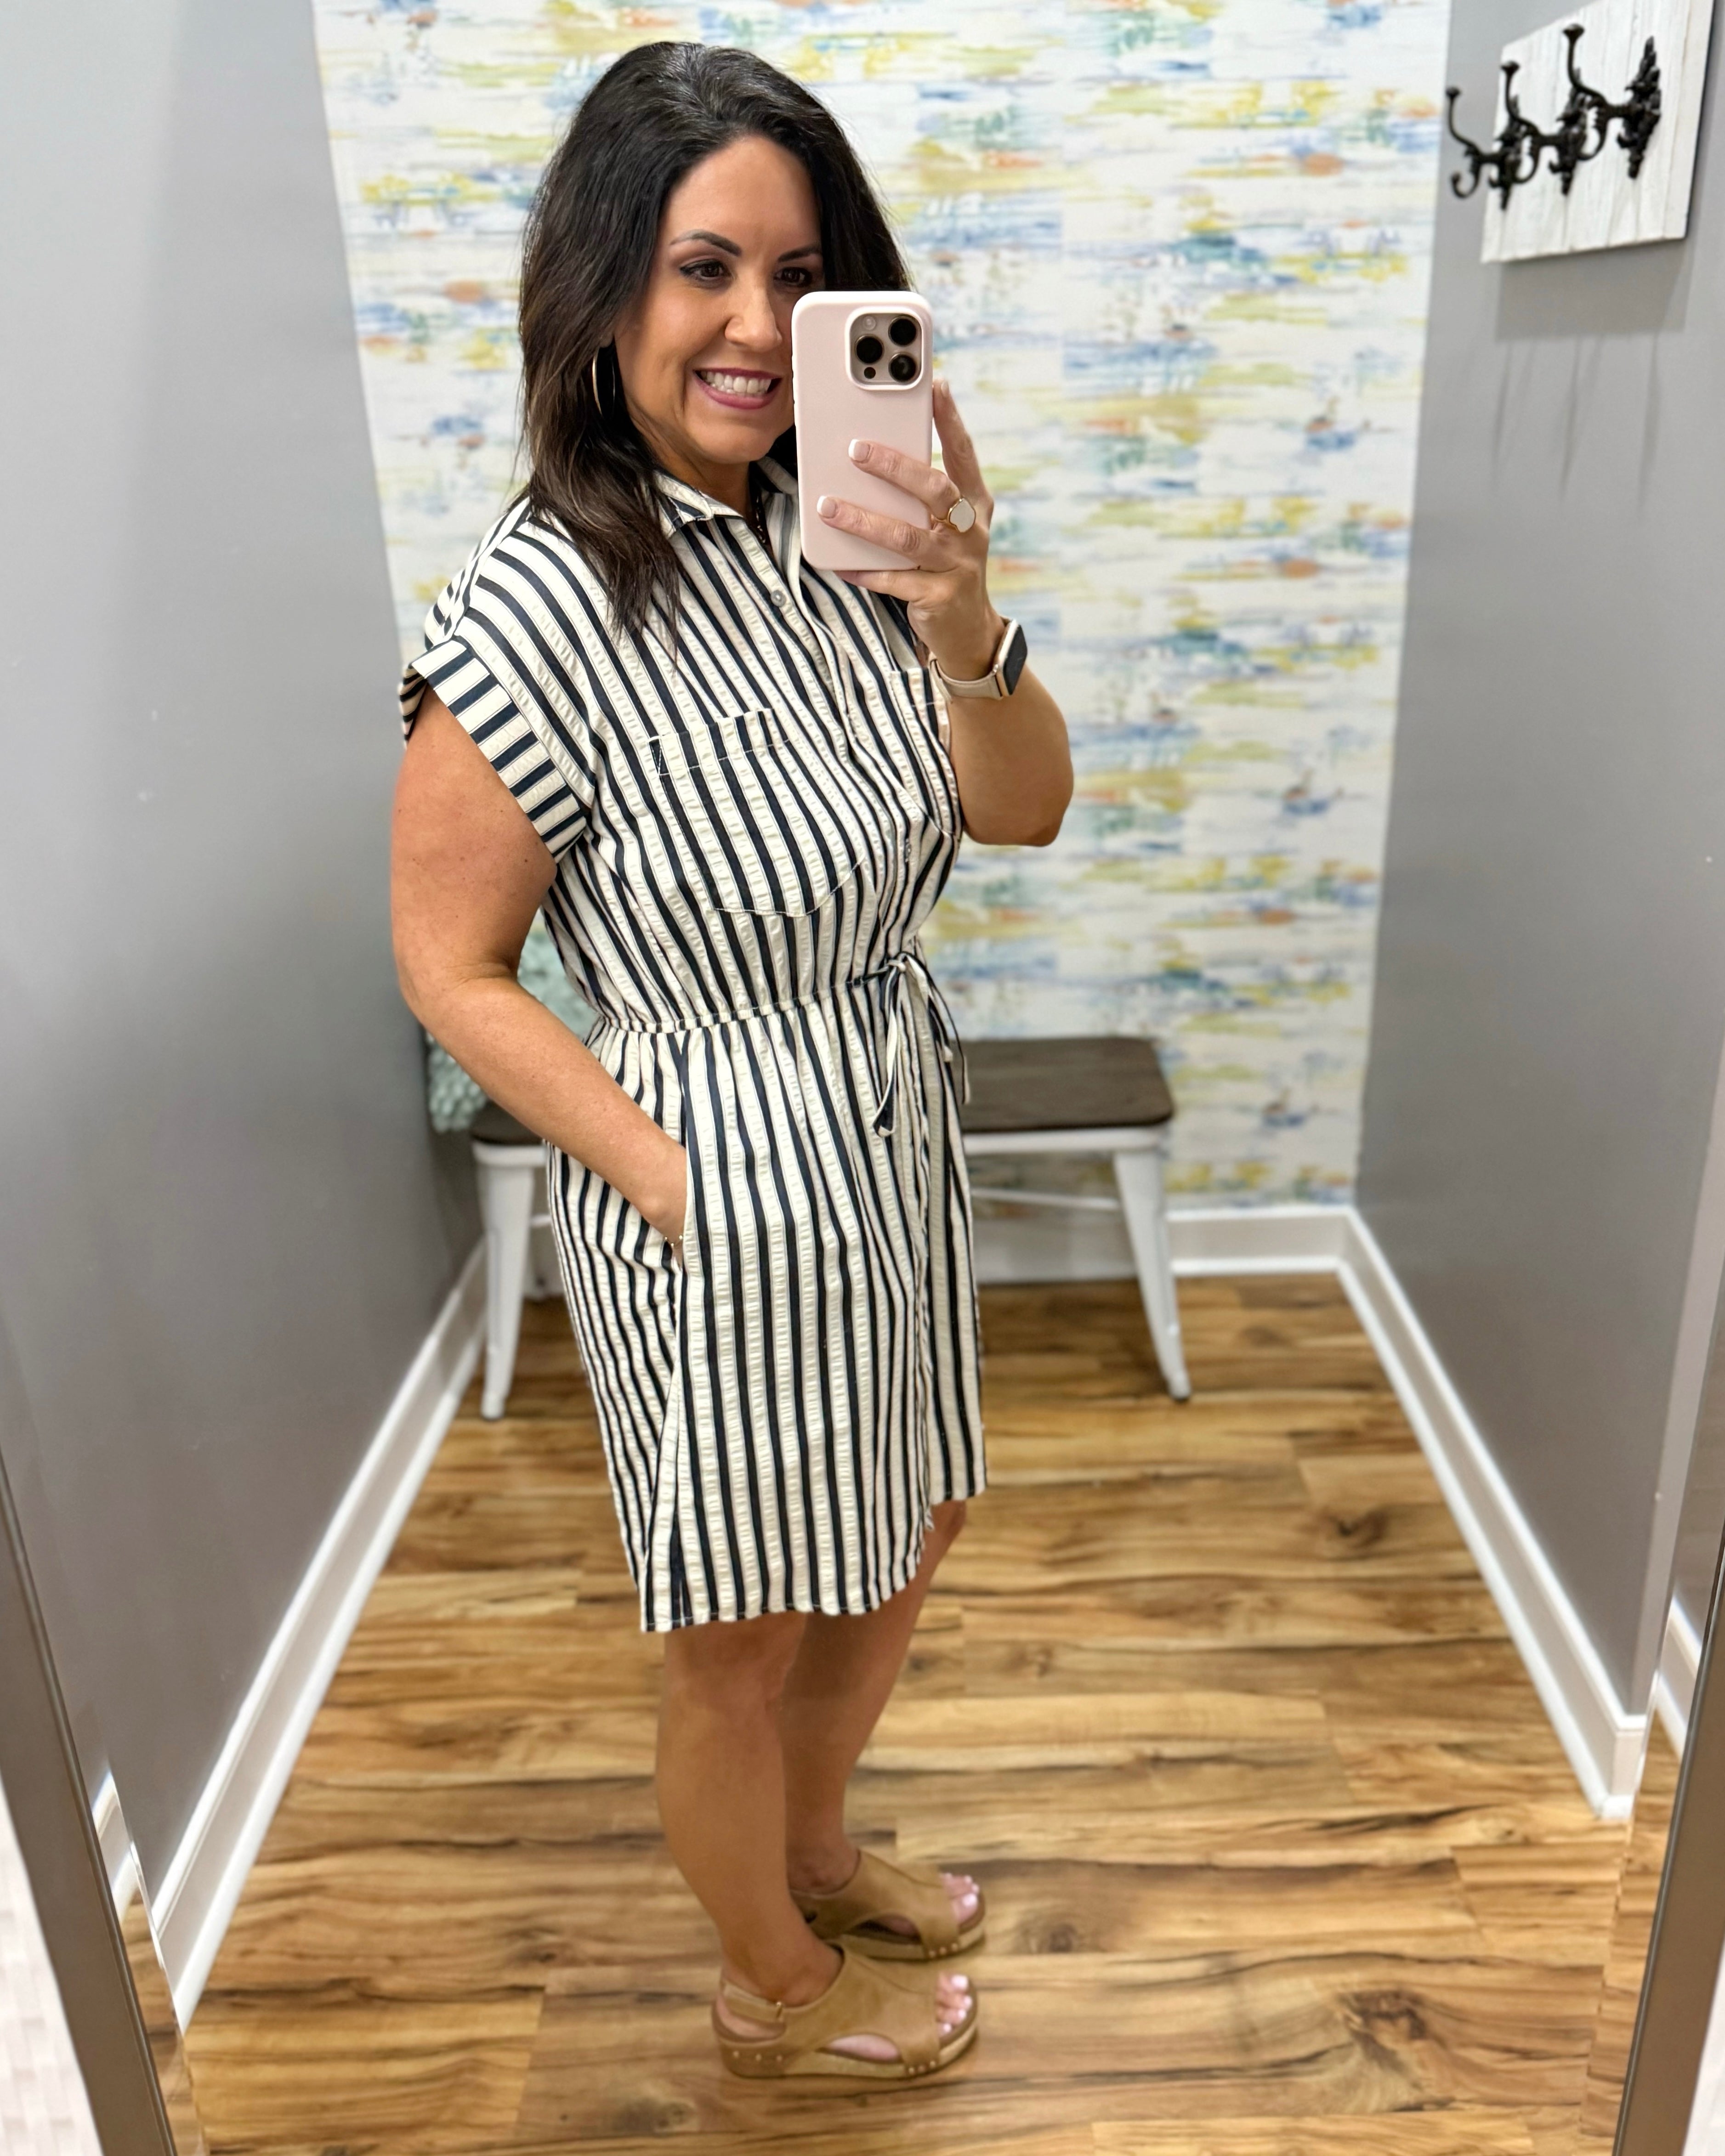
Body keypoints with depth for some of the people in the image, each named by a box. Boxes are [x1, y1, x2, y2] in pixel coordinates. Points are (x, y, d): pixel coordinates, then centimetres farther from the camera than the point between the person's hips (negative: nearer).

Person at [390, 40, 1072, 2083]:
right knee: (741, 1641, 17)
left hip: (894, 1148, 7)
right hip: (720, 1198, -7)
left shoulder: (832, 532, -5)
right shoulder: (535, 617, -23)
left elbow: (1024, 811, -5)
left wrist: (964, 631, -25)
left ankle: (815, 1849, 56)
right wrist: (679, 1187, -15)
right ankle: (774, 1985, 47)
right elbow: (449, 968, -15)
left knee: (895, 1551, 27)